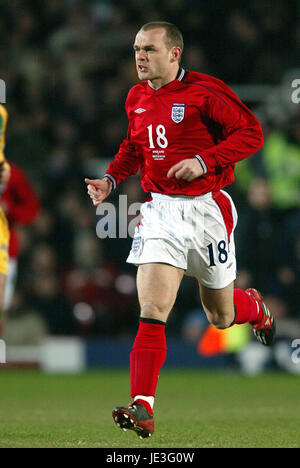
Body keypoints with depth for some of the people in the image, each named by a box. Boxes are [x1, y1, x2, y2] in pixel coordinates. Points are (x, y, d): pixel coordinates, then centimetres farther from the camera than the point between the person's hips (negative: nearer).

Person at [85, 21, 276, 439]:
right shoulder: (137, 98, 7)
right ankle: (143, 409, -19)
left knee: (221, 317, 13)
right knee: (152, 311, -14)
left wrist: (204, 160, -21)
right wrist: (111, 179, 8)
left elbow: (251, 133, -11)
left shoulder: (205, 92, -13)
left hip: (206, 209, -3)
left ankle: (256, 308, 50)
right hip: (160, 210, 4)